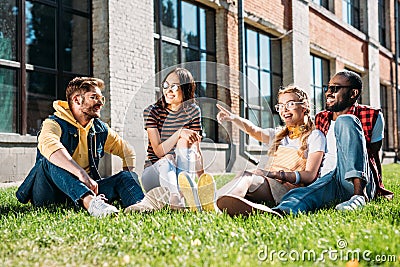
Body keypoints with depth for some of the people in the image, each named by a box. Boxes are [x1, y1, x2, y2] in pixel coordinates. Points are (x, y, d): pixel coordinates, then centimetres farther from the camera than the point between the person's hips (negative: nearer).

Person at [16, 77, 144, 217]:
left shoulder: (100, 129, 12)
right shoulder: (55, 123, -9)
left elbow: (127, 150, 22)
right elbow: (48, 145, -33)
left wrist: (129, 178, 0)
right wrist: (81, 174, -47)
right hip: (49, 194, -5)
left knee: (124, 177, -15)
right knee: (51, 159, -33)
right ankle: (89, 201, -58)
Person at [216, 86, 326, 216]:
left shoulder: (315, 136, 10)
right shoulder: (278, 135, 29)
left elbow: (310, 175, -3)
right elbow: (254, 131, 7)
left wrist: (282, 175, -20)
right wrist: (233, 118, -13)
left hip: (293, 189, -6)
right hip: (267, 183, 6)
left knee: (248, 177, -34)